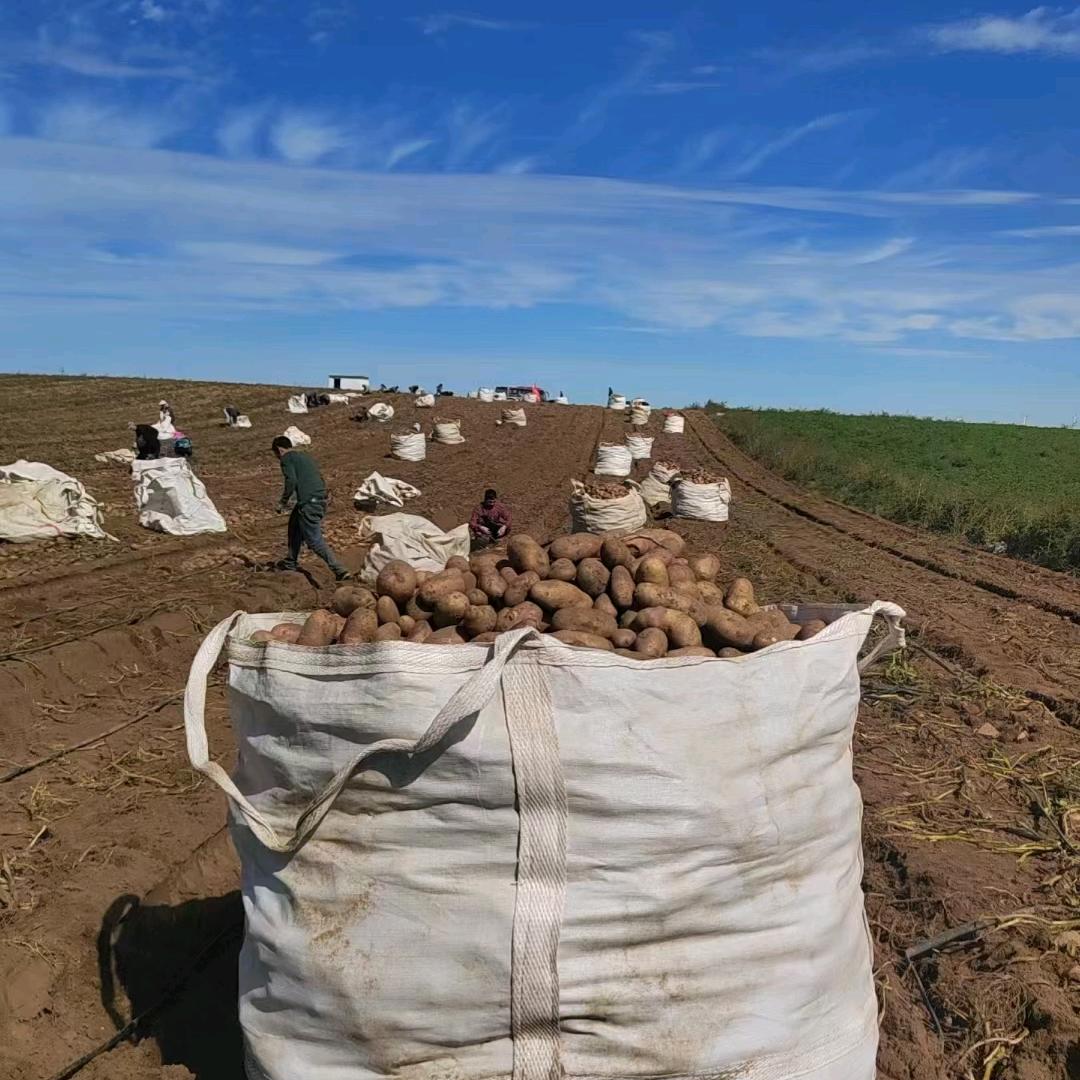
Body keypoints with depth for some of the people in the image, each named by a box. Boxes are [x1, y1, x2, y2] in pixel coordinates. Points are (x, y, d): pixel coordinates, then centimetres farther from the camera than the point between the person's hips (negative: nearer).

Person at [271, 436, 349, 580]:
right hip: (321, 498, 9)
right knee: (294, 524, 28)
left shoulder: (287, 458, 1)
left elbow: (291, 481, -13)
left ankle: (339, 570, -14)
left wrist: (283, 502, -2)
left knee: (314, 540, -6)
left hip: (308, 502, -9)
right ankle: (291, 563, 39)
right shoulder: (306, 456, 25)